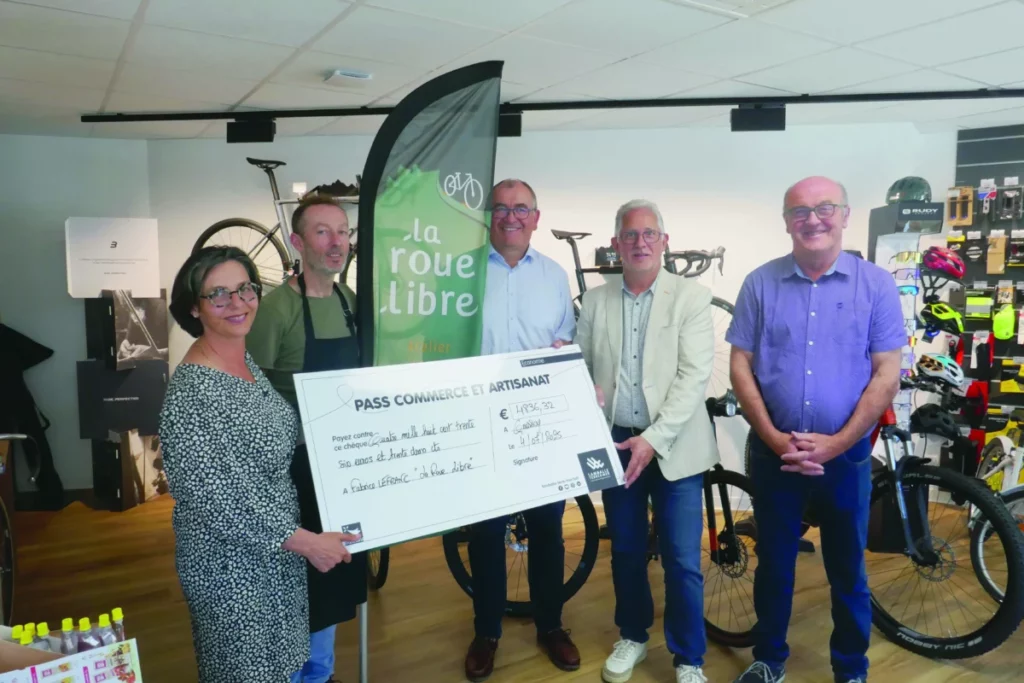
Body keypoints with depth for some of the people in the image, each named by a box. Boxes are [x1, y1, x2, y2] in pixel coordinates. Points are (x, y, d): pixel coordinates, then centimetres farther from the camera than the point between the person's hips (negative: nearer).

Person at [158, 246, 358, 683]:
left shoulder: (247, 361, 1)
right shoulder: (190, 393, -25)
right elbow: (216, 501, -26)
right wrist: (304, 541, -21)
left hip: (276, 549, 8)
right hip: (230, 563, -8)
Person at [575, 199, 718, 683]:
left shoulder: (691, 297, -3)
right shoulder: (595, 301, 6)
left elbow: (695, 376, -11)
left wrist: (654, 439, -18)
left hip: (673, 446, -2)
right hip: (614, 443, 3)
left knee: (682, 562, 2)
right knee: (626, 553, 15)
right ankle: (632, 637, 37)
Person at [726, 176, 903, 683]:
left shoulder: (876, 285, -3)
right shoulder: (760, 283, -1)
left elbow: (886, 375, -5)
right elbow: (741, 366, -2)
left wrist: (836, 443, -12)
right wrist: (774, 438, -11)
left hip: (845, 455, 0)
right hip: (773, 453, 1)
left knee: (847, 572, 14)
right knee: (773, 564, 15)